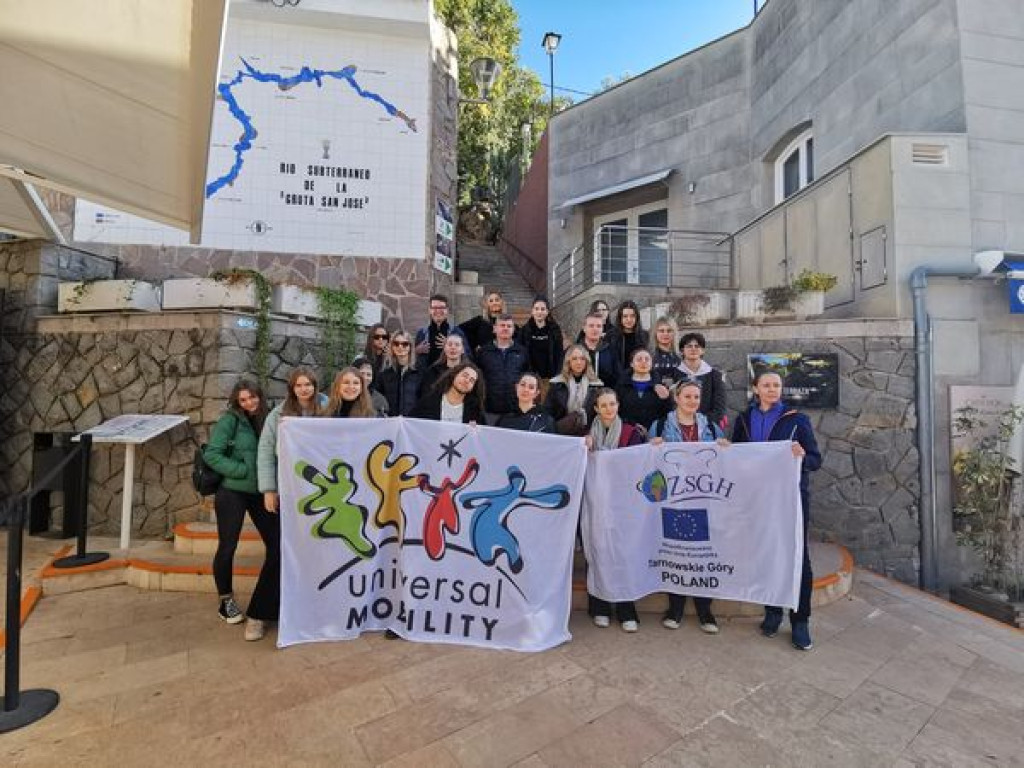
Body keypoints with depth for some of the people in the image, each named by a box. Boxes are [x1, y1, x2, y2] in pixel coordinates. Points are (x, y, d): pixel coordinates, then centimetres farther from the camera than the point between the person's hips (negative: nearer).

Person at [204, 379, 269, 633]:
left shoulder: (266, 419, 5)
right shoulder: (230, 420, -9)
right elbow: (211, 454, -14)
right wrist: (242, 470, -17)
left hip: (261, 492, 5)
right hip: (232, 493, -5)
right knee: (227, 546, 4)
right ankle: (226, 602, 24)